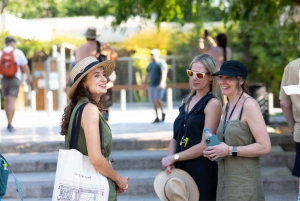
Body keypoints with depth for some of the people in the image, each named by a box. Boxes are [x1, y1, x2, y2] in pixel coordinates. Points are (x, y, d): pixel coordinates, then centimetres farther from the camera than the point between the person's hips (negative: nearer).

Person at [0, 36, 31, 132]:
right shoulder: (18, 52, -3)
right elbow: (25, 66, 0)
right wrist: (28, 76, 14)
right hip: (15, 79, -3)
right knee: (12, 102, -7)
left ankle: (9, 123, 23)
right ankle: (10, 124, -15)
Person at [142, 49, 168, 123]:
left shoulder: (161, 62, -6)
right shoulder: (151, 64, 17)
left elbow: (164, 73, -18)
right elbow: (147, 74, 23)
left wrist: (162, 82, -29)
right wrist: (144, 83, 20)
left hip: (160, 85, -7)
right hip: (152, 85, 7)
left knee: (157, 99, -21)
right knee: (154, 101, 4)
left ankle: (162, 113, -2)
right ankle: (157, 118, 10)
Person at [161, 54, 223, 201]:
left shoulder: (213, 103, -10)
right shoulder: (186, 101, 12)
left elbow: (204, 145, -15)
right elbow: (176, 137, 12)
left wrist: (174, 158, -10)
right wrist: (170, 160, -6)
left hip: (202, 171, -6)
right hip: (181, 169, 6)